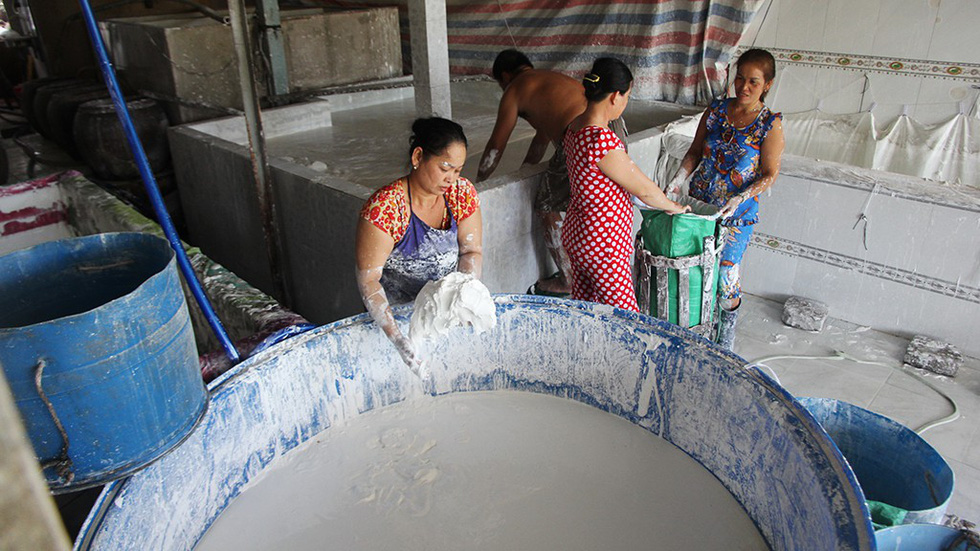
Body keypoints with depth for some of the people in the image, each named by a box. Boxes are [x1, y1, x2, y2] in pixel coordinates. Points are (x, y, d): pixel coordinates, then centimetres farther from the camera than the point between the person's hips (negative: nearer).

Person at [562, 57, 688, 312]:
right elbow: (643, 189, -15)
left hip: (578, 233, 10)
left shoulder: (576, 126, 2)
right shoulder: (603, 141, -28)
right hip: (603, 243, -10)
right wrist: (673, 207, 4)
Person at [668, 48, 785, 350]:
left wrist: (740, 198, -22)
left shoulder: (771, 124, -9)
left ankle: (727, 327, 26)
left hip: (738, 211, -3)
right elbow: (695, 152, 7)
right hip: (699, 200, 4)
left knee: (725, 271, -2)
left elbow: (769, 174, -8)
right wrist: (678, 179, -9)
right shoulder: (716, 110, 0)